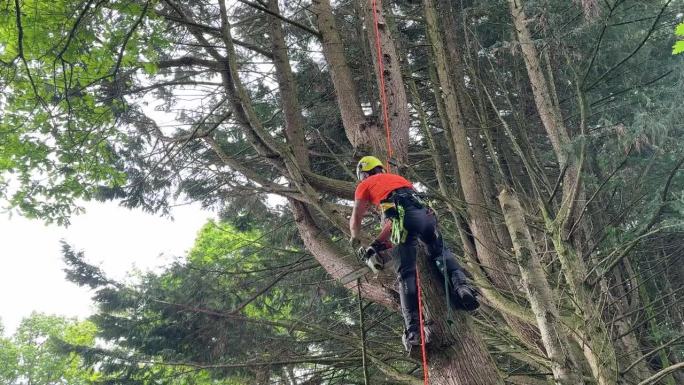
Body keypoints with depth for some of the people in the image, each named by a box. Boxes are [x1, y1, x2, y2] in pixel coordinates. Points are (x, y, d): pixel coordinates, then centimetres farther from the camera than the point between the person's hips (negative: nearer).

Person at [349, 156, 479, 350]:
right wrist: (376, 243, 40)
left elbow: (356, 219, 30)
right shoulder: (396, 177, 40)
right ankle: (460, 285, -9)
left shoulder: (365, 185, 25)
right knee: (441, 252, 19)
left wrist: (355, 238, 50)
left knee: (406, 274, -6)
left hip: (404, 216, -4)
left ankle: (413, 329, -15)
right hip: (425, 212, 4)